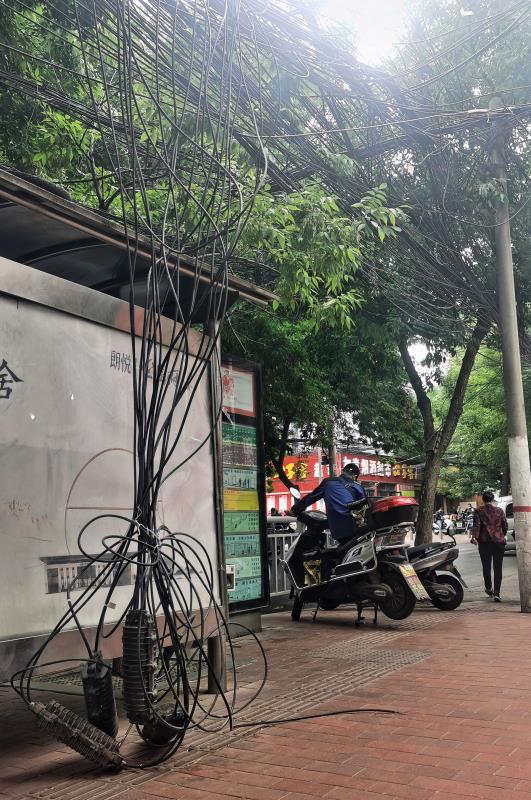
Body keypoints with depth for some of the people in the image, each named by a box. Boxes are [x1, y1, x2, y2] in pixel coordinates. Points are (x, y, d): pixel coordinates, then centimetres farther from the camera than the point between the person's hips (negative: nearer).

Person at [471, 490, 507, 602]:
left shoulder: (478, 511, -1)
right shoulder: (499, 511, 3)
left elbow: (477, 525, -13)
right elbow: (505, 525, 9)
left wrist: (474, 536, -19)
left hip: (484, 541, 0)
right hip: (499, 541, 0)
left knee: (486, 567, 14)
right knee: (498, 568, 0)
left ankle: (489, 589, 26)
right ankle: (496, 593, -9)